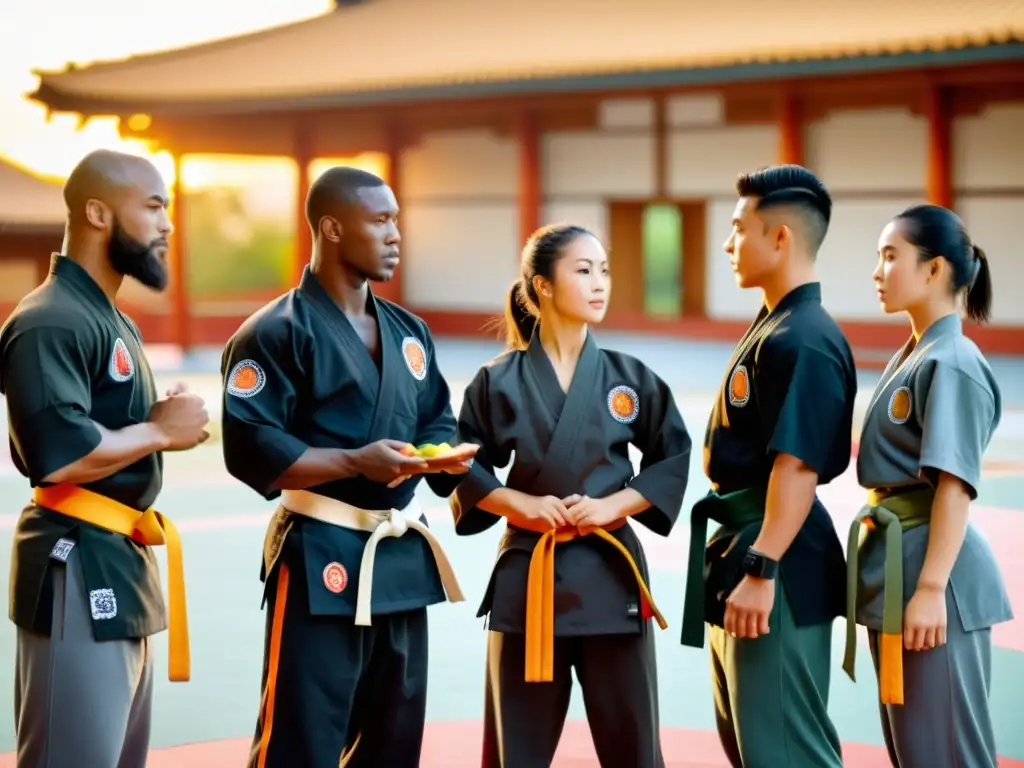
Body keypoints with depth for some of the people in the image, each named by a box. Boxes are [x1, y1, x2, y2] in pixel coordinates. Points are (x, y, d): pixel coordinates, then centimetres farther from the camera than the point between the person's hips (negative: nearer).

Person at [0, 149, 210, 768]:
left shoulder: (114, 322, 15)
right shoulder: (51, 323, -17)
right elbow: (57, 457, -27)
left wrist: (168, 425, 1)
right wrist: (160, 432, -14)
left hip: (120, 562, 10)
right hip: (77, 570, -10)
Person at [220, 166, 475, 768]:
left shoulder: (409, 332, 13)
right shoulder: (276, 333, -11)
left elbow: (436, 422, 19)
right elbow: (252, 450, -17)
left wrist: (446, 455, -5)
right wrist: (357, 462, -24)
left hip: (403, 556, 8)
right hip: (321, 559, -8)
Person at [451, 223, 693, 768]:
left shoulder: (631, 378, 1)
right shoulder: (499, 382, -2)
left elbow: (672, 458, 6)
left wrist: (615, 504, -8)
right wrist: (523, 504, -11)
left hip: (610, 570, 1)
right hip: (528, 574, -1)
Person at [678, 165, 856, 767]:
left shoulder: (804, 342, -19)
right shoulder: (776, 326, 13)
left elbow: (798, 466, -25)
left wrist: (760, 572, -26)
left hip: (777, 565, -11)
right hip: (743, 547, 11)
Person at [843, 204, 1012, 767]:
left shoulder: (951, 366, -15)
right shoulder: (910, 357, 13)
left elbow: (955, 484, -20)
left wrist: (931, 589, -23)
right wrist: (892, 578, 17)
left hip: (929, 572, -10)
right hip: (895, 568, 10)